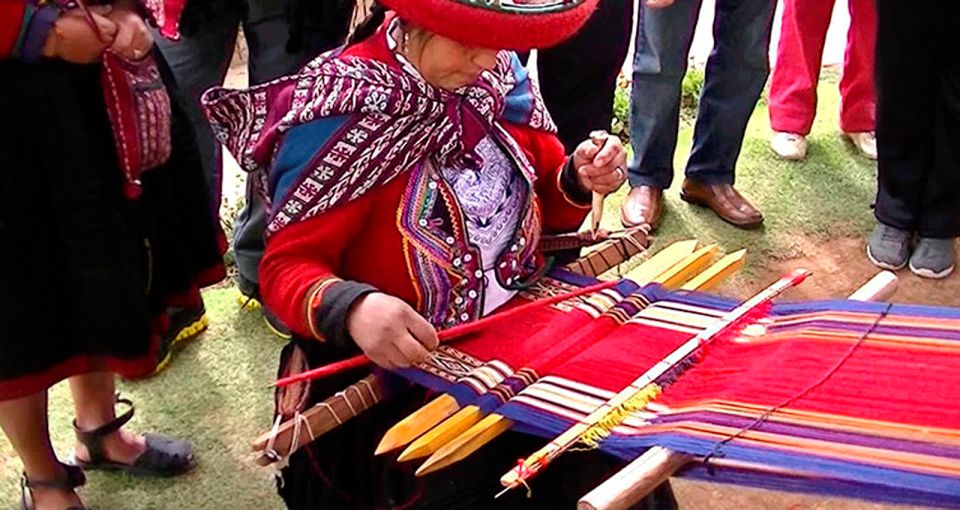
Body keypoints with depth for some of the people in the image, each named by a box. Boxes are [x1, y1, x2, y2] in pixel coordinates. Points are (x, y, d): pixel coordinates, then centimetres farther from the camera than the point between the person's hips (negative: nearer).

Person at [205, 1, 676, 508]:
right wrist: (353, 309, -37)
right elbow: (286, 267, -16)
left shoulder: (500, 77, 3)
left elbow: (541, 204, 16)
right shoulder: (337, 112, -16)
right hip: (391, 372, -5)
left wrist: (581, 181, -7)